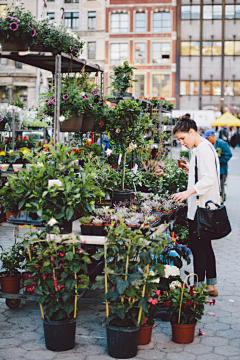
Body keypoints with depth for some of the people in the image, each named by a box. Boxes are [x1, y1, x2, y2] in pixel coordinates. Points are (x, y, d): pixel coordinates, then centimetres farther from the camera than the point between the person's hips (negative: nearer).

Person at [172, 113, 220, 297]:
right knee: (205, 246, 16)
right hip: (202, 206, 11)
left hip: (202, 207, -11)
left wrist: (189, 192, -30)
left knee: (198, 248, -6)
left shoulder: (204, 148, -16)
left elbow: (209, 179, -24)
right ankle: (211, 286, 25)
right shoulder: (199, 148, 15)